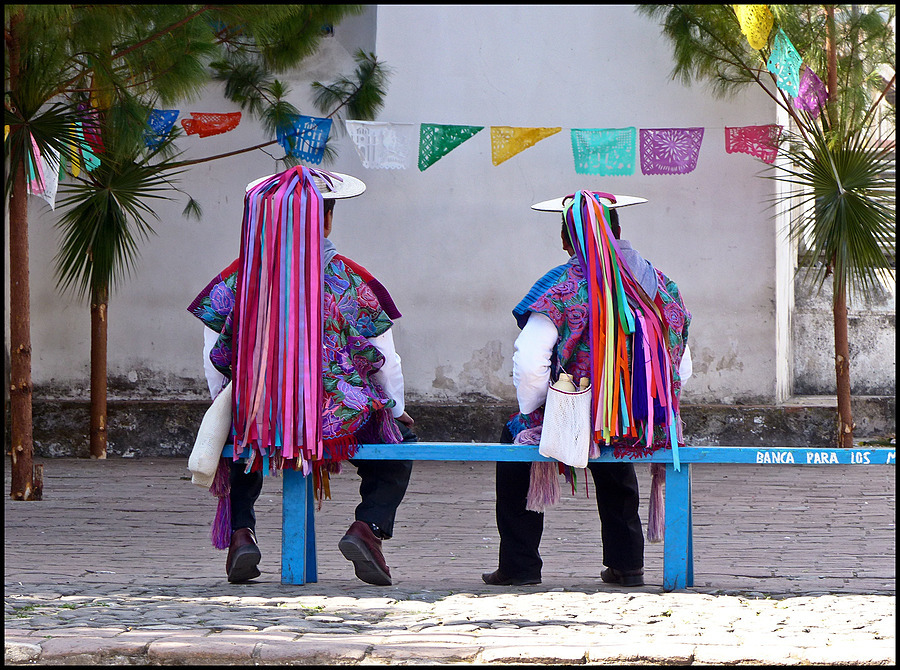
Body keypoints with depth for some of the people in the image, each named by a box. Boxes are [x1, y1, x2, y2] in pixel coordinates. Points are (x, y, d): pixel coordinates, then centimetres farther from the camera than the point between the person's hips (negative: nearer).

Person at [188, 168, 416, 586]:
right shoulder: (352, 280, -3)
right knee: (399, 441, 26)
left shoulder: (238, 277, 1)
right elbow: (385, 361, 4)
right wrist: (397, 410, 23)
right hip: (342, 421, -2)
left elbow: (214, 360, 6)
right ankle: (368, 527, 2)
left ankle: (240, 532, 14)